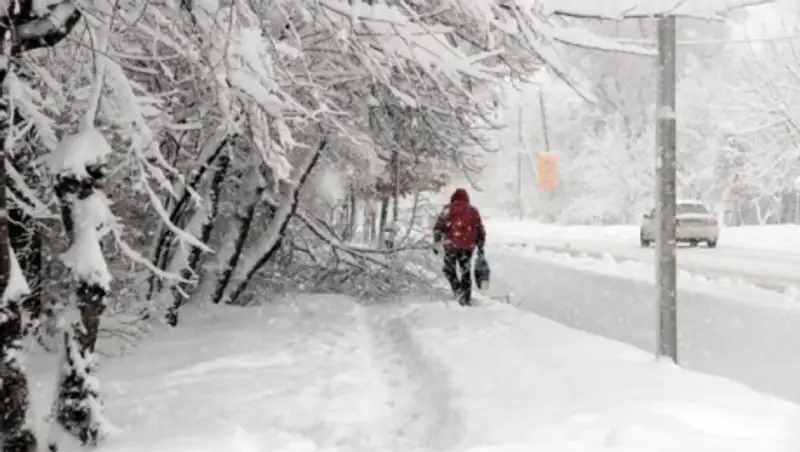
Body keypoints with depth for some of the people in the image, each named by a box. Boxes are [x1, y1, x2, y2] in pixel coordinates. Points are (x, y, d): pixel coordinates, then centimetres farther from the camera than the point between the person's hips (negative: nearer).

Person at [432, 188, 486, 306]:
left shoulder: (449, 209, 4)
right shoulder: (474, 211, 15)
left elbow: (439, 226, -7)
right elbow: (481, 231, 18)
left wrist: (436, 243, -4)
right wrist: (481, 247, 25)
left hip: (452, 244, -3)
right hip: (468, 246, 3)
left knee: (449, 269, 10)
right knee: (465, 272, 15)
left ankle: (458, 290, -11)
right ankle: (467, 298, 14)